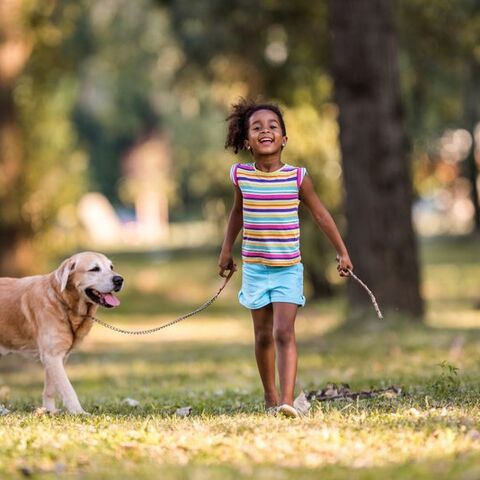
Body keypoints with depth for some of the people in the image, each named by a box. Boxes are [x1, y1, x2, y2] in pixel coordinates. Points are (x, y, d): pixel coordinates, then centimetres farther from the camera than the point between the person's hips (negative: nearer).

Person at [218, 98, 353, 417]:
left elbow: (320, 214, 1)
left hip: (288, 270, -2)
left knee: (284, 333, -15)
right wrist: (226, 249, 19)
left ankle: (287, 400, -22)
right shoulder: (241, 175, -3)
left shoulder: (297, 177, -9)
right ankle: (270, 397, 27)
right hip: (254, 268, 3)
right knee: (263, 335, 11)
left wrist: (342, 252, 4)